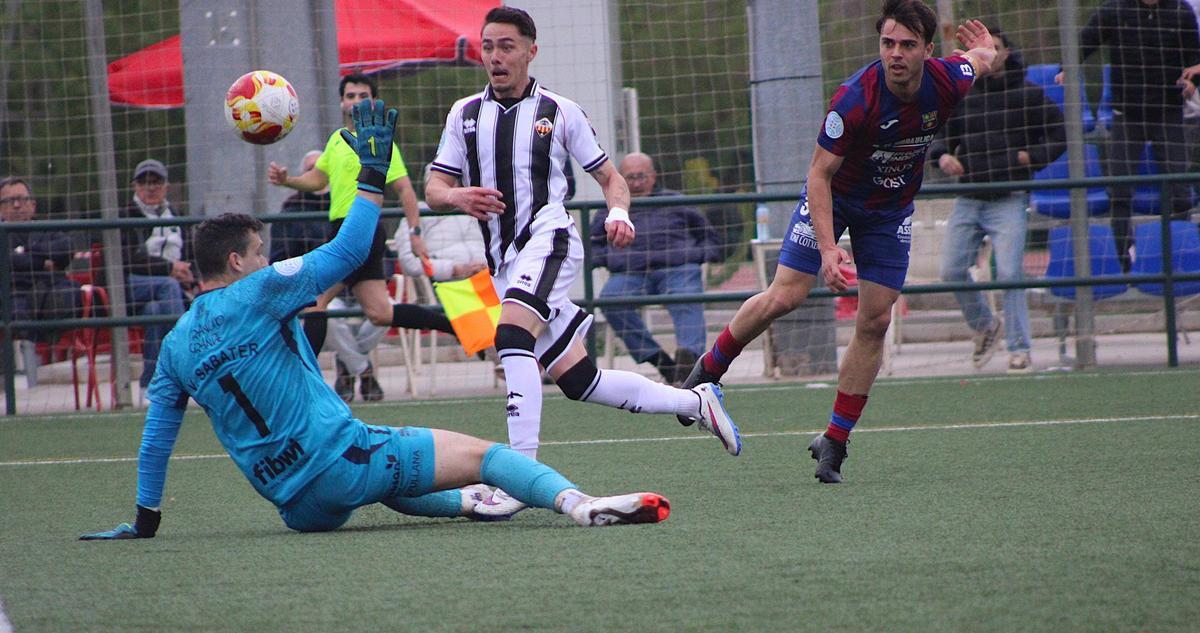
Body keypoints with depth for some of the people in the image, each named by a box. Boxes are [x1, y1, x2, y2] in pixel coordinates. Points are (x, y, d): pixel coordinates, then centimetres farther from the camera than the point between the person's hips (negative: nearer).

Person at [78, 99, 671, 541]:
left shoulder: (175, 344, 12)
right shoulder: (255, 293, -6)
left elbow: (155, 437, 14)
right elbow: (348, 250, -5)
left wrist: (144, 520, 23)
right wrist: (374, 171, 3)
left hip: (299, 508, 7)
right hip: (341, 459, -7)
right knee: (480, 452, -11)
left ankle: (472, 502, 34)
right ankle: (577, 502, -32)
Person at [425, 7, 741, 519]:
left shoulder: (559, 112, 7)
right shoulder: (465, 114, 15)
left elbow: (609, 176, 13)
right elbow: (433, 190, 9)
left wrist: (619, 213, -8)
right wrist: (458, 196, -15)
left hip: (548, 237, -5)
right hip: (504, 264, 5)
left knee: (512, 336, -31)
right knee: (578, 381, 6)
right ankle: (694, 402, 25)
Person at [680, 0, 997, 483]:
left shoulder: (948, 81, -20)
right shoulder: (855, 99, -32)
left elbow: (982, 59, 6)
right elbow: (819, 174, -26)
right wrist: (827, 248, -34)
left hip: (891, 212, 4)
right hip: (834, 197, -4)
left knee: (875, 322, -3)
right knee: (784, 297, -14)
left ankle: (834, 443, 5)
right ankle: (710, 368, 13)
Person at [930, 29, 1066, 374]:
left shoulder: (1028, 95, 1)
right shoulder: (961, 96, 10)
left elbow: (1060, 134, 7)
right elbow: (941, 135, 19)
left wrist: (1032, 157, -7)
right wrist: (943, 155, -3)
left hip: (1009, 200, -4)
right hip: (968, 200, 4)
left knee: (1009, 274, -13)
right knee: (952, 271, 0)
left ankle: (1019, 349, -4)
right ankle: (984, 325, 25)